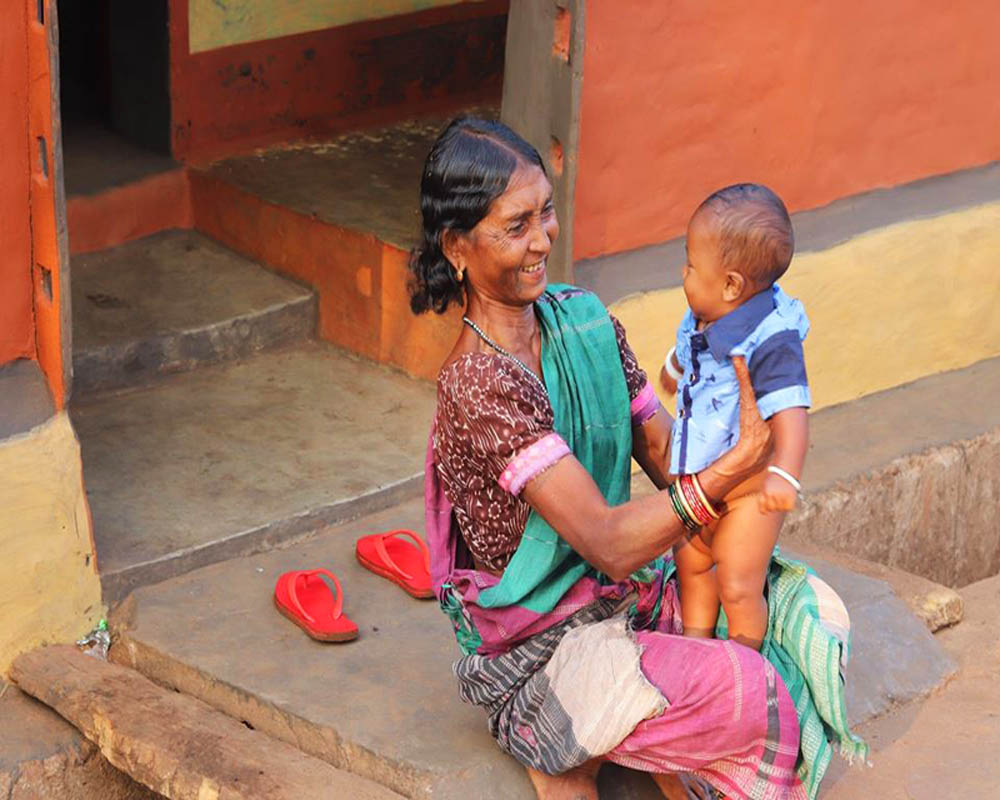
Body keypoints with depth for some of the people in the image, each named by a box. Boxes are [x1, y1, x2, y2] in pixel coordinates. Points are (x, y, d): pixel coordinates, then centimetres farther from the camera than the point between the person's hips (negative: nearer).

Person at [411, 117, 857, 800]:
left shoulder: (584, 319, 1)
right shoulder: (483, 384, -25)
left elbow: (664, 448, 3)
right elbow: (608, 544, -27)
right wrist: (738, 463, -31)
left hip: (627, 591, 8)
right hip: (538, 649, -8)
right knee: (748, 695, -25)